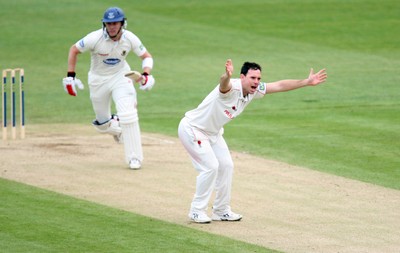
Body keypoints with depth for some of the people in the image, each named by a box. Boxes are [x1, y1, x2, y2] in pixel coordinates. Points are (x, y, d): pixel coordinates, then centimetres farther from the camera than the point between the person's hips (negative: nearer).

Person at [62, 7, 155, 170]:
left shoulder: (129, 39, -17)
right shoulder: (95, 38, -23)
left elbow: (146, 56, -5)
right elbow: (74, 50, -9)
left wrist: (146, 75, -24)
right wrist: (70, 76, -13)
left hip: (120, 77, 0)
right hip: (98, 80, 0)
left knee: (128, 116, -18)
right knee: (102, 123, 10)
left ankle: (134, 157, -10)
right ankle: (117, 130, 48)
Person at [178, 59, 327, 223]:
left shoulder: (254, 91, -8)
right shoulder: (231, 88, -33)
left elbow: (279, 86, -3)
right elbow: (224, 84, -58)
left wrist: (307, 82, -8)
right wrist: (227, 75, -82)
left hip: (212, 133, 9)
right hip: (192, 128, -9)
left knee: (226, 166, 9)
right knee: (210, 166, -15)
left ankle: (221, 211, 21)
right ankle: (197, 211, -3)